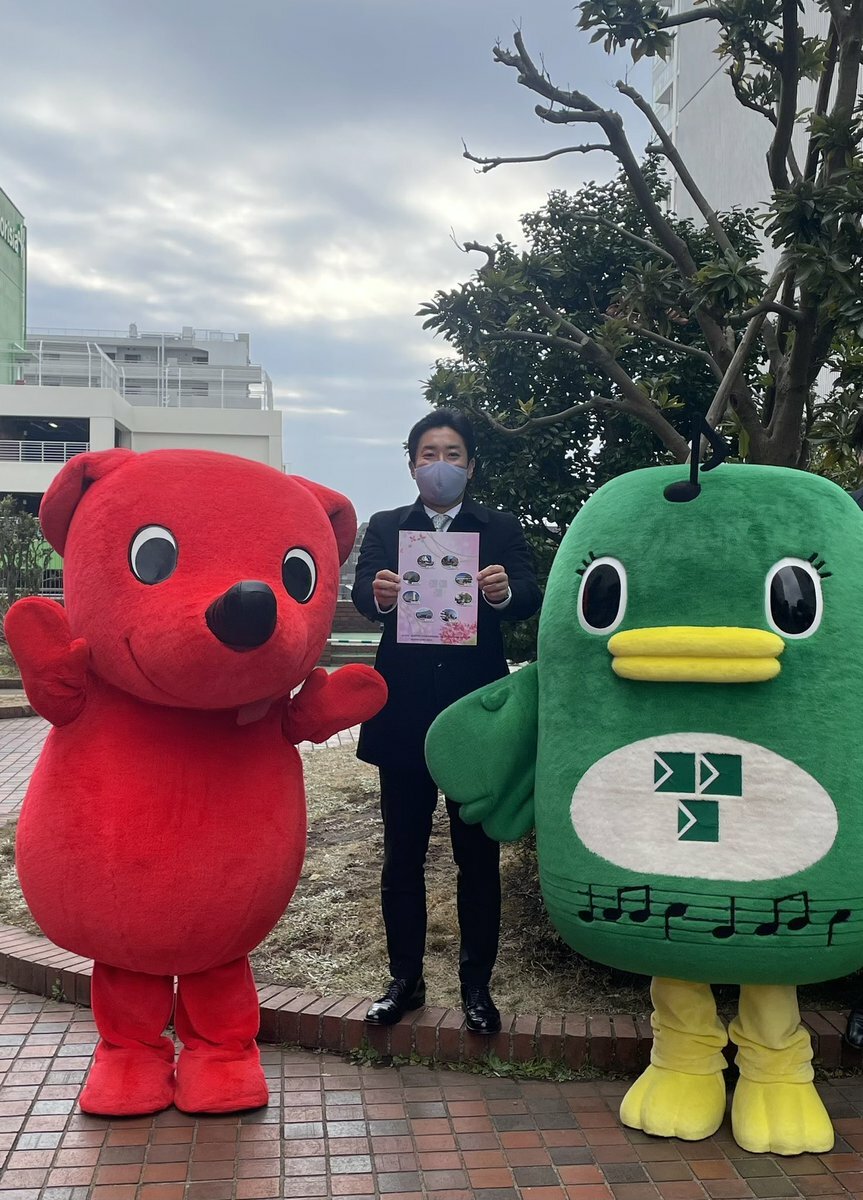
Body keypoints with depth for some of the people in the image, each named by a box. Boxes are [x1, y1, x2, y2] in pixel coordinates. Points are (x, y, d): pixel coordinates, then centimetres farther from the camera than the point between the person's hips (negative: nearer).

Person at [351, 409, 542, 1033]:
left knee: (479, 855, 8)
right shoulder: (386, 528, 9)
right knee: (402, 854, 9)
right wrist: (378, 594, -30)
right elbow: (363, 594, -7)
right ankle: (406, 978, 23)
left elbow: (531, 597, -9)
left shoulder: (501, 528, 6)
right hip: (405, 713, 1)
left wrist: (505, 591, -32)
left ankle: (477, 984, 22)